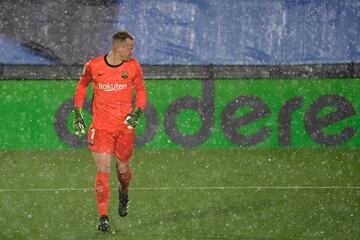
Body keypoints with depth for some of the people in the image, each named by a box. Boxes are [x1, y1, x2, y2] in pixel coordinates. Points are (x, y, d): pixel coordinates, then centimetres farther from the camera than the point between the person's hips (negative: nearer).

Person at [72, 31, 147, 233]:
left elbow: (141, 91, 10)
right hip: (101, 127, -2)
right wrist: (78, 113, 6)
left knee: (123, 168, 11)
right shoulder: (93, 66, -4)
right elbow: (82, 86, 13)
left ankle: (124, 194, 46)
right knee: (103, 171, -8)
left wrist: (137, 112, -7)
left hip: (125, 126, 2)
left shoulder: (133, 67, -1)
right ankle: (104, 217, -6)